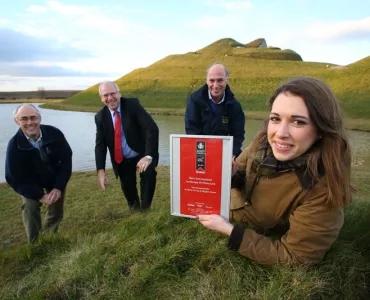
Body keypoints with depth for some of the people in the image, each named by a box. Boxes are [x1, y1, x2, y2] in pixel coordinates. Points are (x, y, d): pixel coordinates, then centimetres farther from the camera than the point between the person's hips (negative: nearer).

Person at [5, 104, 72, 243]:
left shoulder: (54, 133, -26)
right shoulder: (14, 145, -28)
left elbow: (67, 159, -16)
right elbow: (14, 179, -21)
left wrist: (59, 187, -22)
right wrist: (40, 195, -28)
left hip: (56, 180, 2)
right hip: (30, 183, -1)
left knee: (56, 213, 8)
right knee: (29, 207, -24)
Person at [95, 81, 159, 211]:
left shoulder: (132, 104, -17)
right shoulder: (100, 117, -5)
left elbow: (152, 128, -25)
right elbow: (100, 144, -6)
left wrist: (148, 156, -35)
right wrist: (101, 170, -19)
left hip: (142, 154, -3)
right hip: (122, 160, 4)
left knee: (148, 173, -30)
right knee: (128, 189, 10)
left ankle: (145, 209, -8)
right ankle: (135, 209, 43)